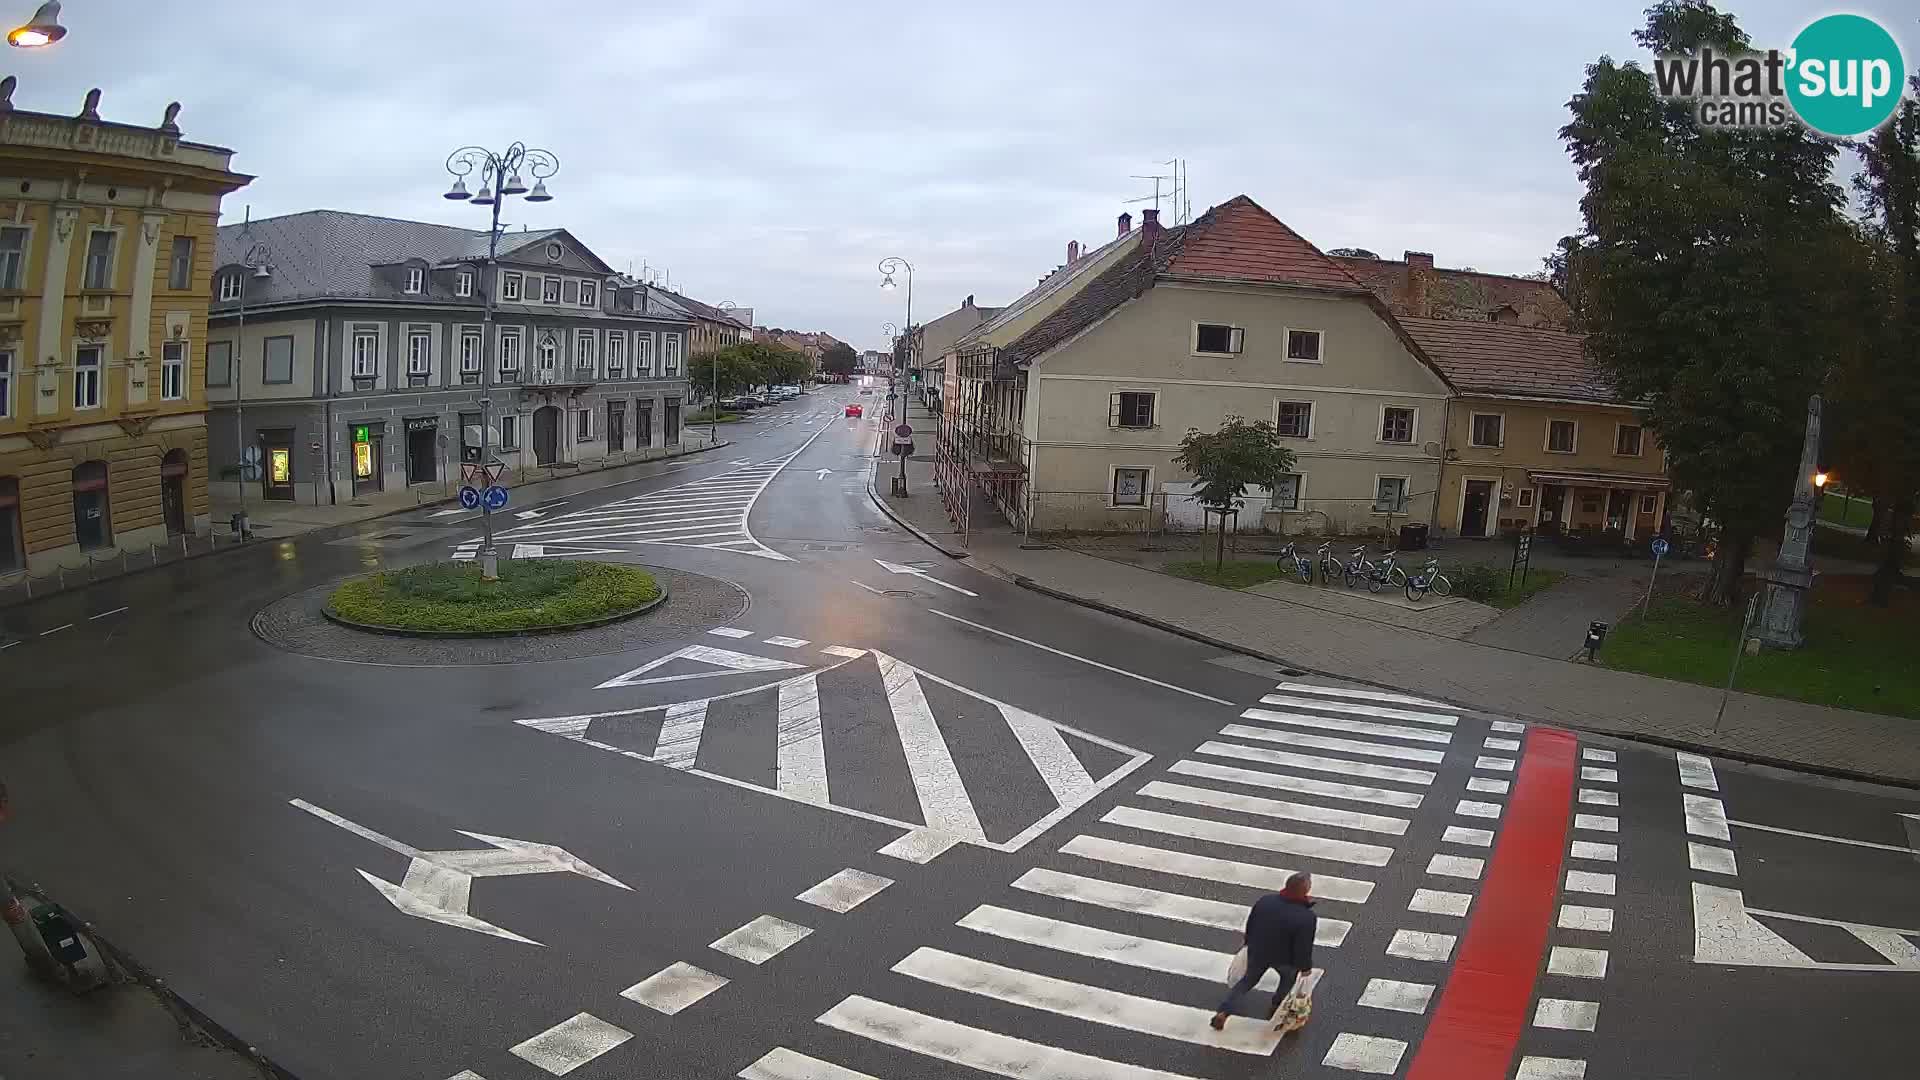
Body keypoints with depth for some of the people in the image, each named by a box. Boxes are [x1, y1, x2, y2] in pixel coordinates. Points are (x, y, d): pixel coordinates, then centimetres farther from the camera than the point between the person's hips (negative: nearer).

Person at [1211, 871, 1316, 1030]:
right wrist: (1305, 967, -4)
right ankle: (1275, 1009, 40)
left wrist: (1250, 943, 18)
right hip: (1283, 959, -4)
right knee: (1289, 978, 31)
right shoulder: (1307, 917, -29)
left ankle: (1223, 1012, 17)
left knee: (1248, 980, 24)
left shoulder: (1265, 900, -13)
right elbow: (1304, 946, -21)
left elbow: (1250, 924, 1)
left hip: (1257, 952, 4)